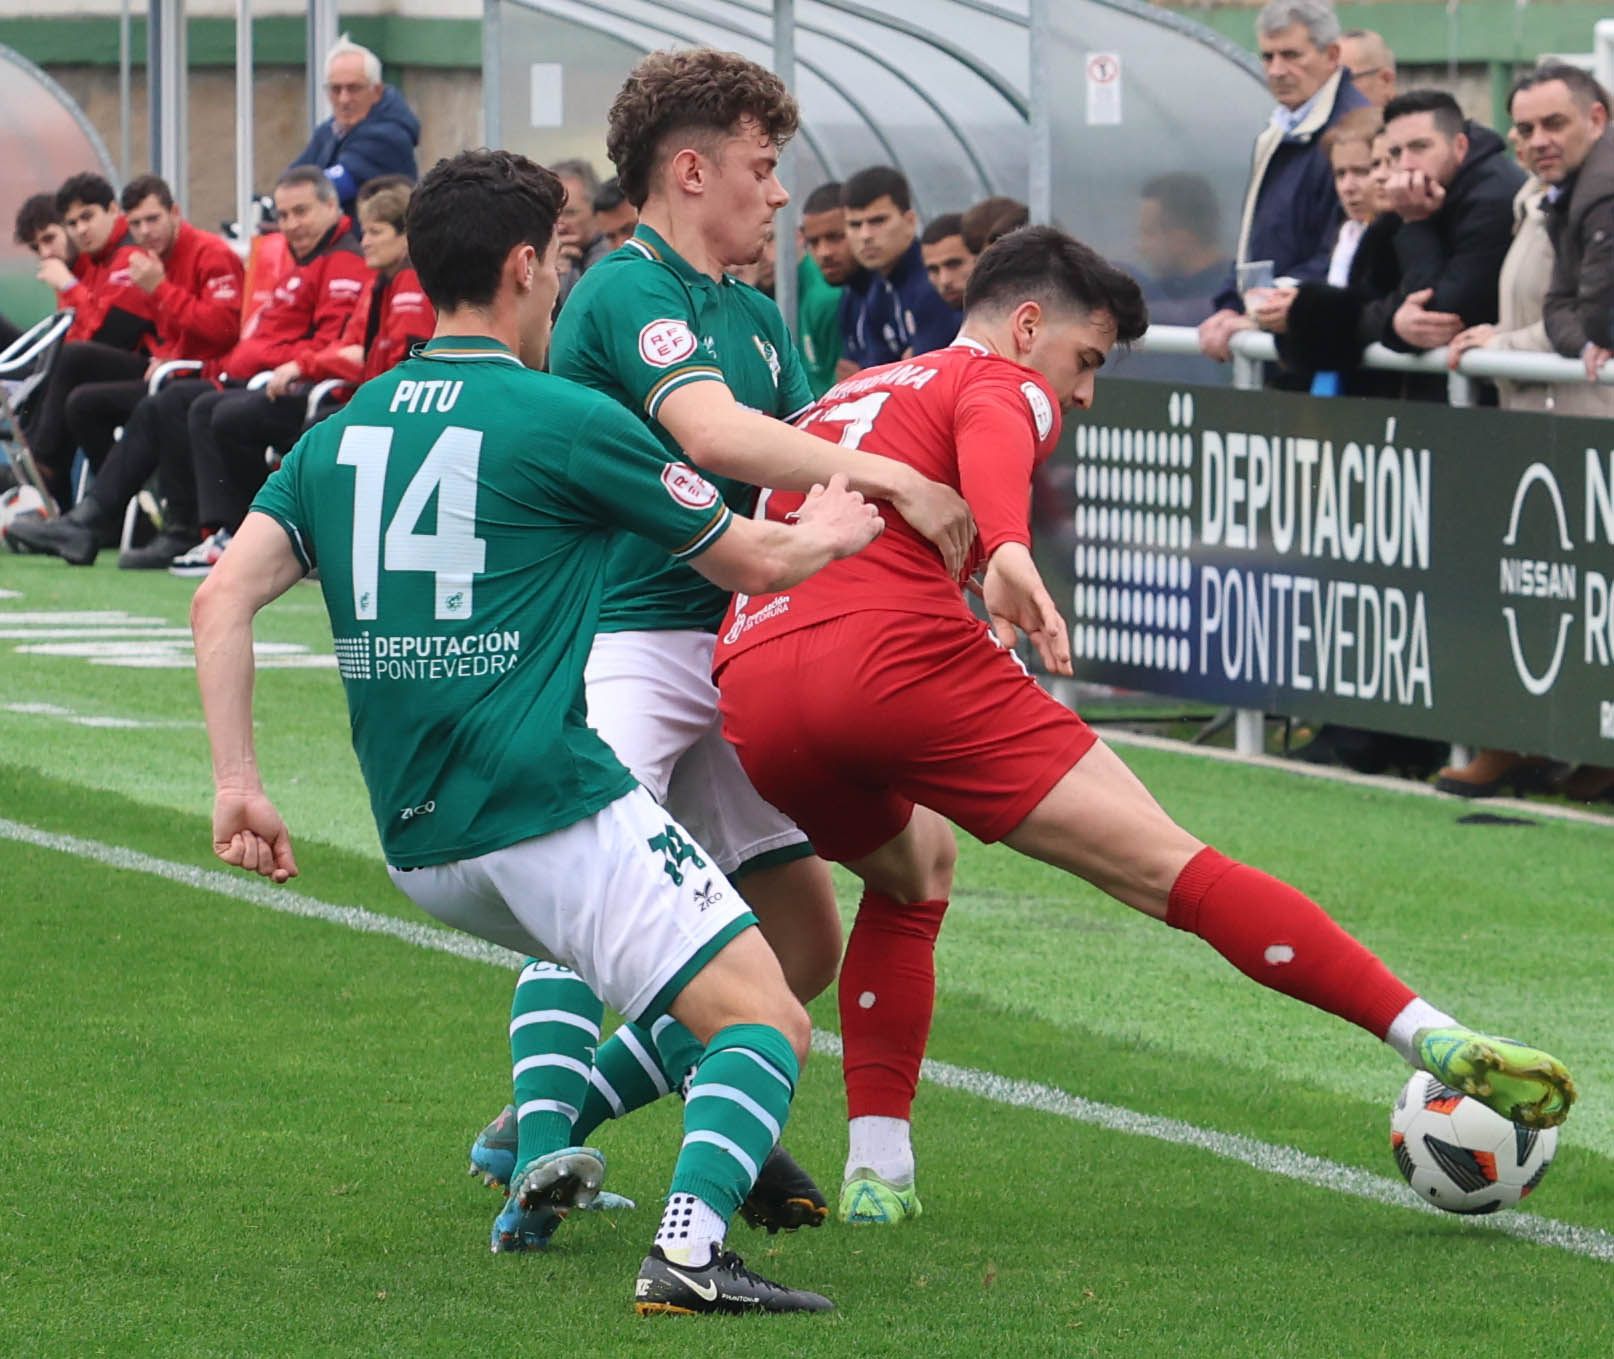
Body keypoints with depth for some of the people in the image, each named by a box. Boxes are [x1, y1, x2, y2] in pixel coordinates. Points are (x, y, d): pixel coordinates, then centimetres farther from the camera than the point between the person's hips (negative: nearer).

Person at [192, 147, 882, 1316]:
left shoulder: (341, 431, 13)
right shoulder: (565, 422, -4)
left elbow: (224, 599, 4)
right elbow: (754, 561, 7)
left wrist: (237, 783, 3)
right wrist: (832, 532, 29)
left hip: (420, 847, 7)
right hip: (553, 809, -7)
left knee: (579, 939, 37)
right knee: (767, 1024, -9)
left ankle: (542, 1156, 22)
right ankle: (692, 1247, -31)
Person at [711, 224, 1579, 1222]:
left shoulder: (845, 400, 34)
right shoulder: (1006, 384, 11)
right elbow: (990, 442, -14)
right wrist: (1010, 554, -34)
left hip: (754, 695, 7)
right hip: (902, 657, -7)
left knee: (913, 870, 34)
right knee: (1169, 867, -8)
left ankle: (878, 1166, 21)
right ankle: (1437, 1039, -13)